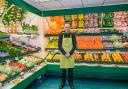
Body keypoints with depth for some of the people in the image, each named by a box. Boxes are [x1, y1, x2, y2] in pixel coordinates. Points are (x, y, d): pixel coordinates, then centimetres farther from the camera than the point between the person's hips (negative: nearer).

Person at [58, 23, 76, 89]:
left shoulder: (73, 36, -1)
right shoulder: (61, 35, -1)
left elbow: (74, 46, -5)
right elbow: (59, 46, -7)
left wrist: (69, 53, -17)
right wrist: (65, 54, -17)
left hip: (70, 55, 0)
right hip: (63, 55, 0)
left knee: (70, 69, 7)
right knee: (63, 69, 9)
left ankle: (70, 82, 24)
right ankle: (63, 82, 26)